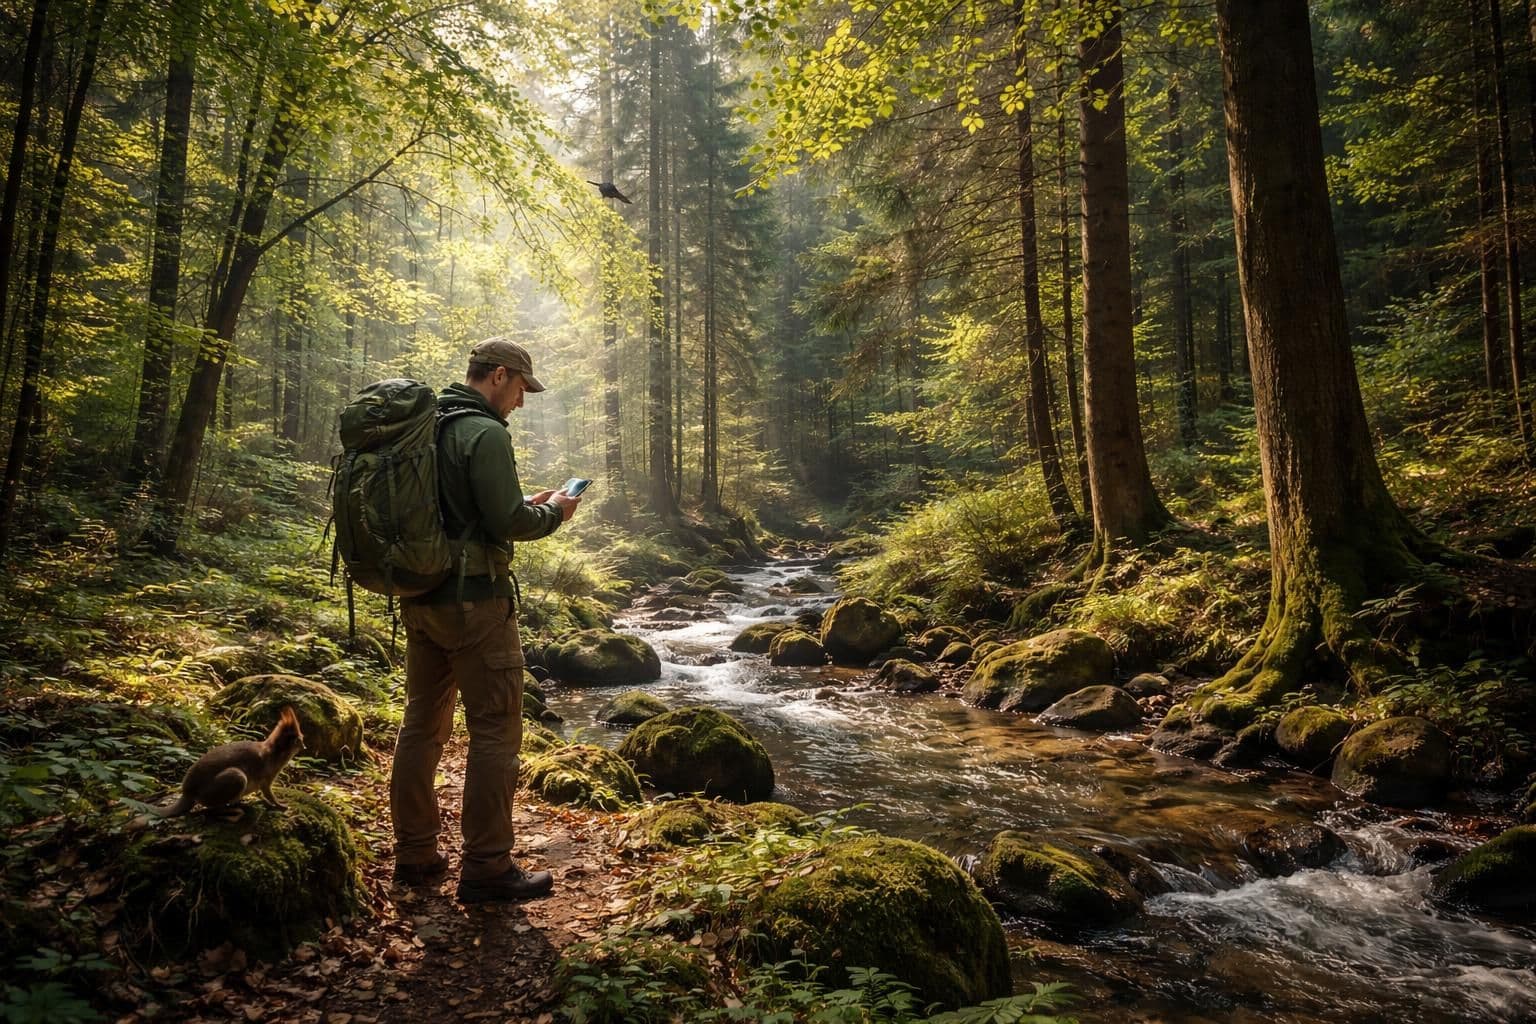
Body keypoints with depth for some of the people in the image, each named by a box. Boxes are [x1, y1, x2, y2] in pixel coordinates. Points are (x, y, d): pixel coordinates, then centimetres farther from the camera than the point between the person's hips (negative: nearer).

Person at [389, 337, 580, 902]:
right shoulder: (485, 433, -15)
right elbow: (508, 522, -19)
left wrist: (525, 505, 17)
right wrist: (554, 511, -1)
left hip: (419, 598, 9)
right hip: (473, 600, -9)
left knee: (423, 723, 15)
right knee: (495, 730, -1)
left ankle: (415, 854, 26)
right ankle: (486, 866, 5)